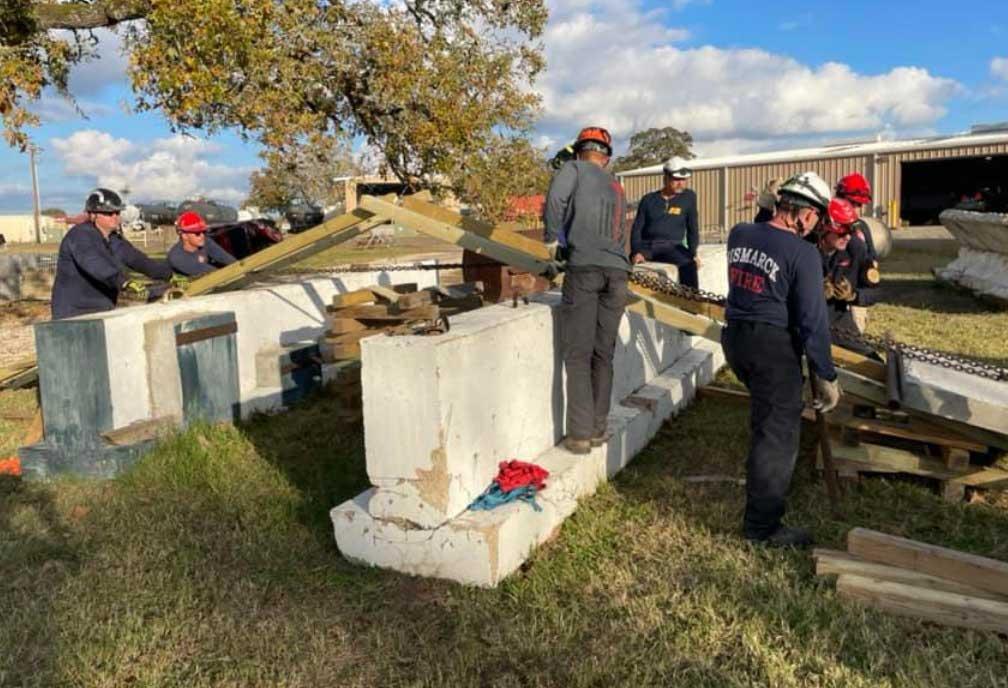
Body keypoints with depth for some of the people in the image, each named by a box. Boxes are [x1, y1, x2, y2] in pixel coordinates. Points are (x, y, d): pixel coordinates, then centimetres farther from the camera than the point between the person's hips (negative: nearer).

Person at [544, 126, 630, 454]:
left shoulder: (573, 168, 9)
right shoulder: (617, 188, 26)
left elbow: (555, 199, -11)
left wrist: (554, 238, 1)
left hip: (583, 268, -5)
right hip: (617, 272, 5)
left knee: (578, 356, -2)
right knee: (603, 355, 10)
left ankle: (580, 434, -3)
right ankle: (598, 430, 14)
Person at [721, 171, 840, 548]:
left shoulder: (739, 234, 2)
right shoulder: (803, 253, -16)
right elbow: (812, 320, -16)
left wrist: (766, 208, 21)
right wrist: (826, 376, -9)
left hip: (735, 338, 8)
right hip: (773, 346, -7)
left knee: (767, 417, 29)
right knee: (778, 434, 3)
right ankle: (763, 525, 10)